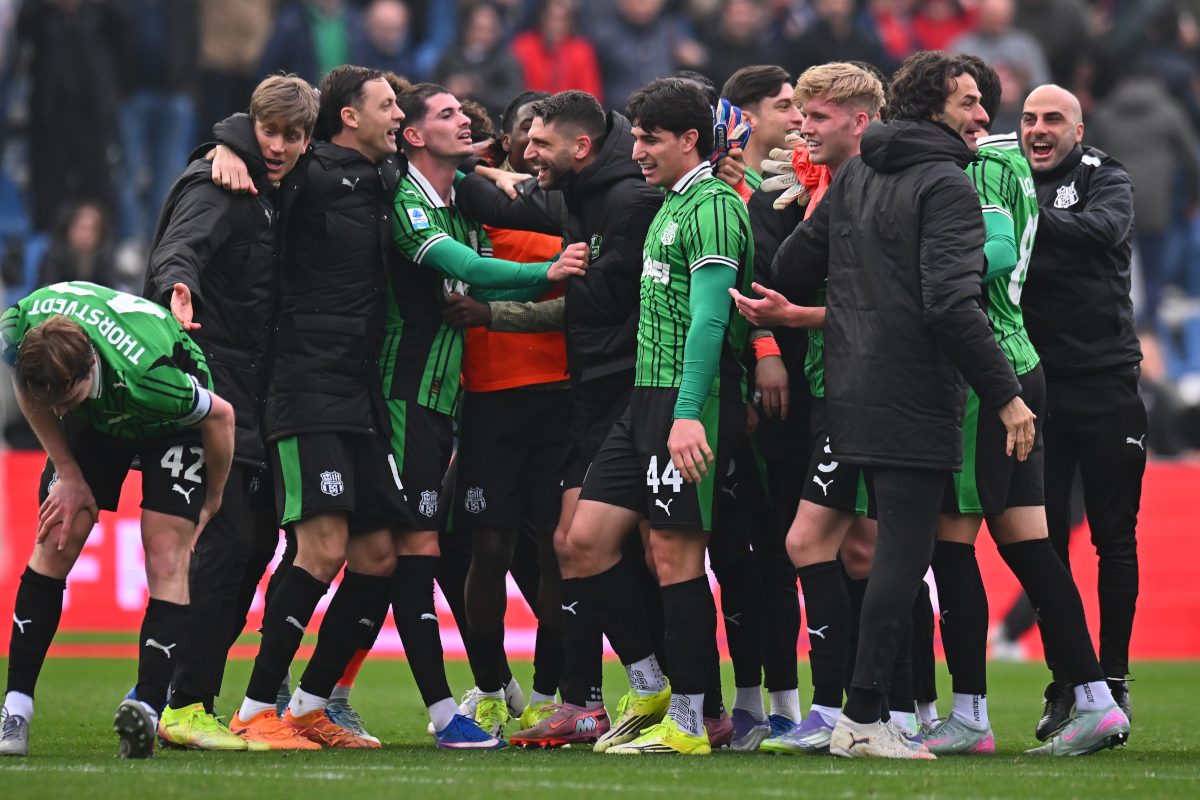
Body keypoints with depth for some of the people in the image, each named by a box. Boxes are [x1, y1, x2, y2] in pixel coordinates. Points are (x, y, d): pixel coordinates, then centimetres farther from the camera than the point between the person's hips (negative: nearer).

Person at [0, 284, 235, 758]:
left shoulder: (147, 376, -44)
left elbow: (220, 415, -22)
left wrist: (212, 501, -7)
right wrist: (68, 473, -9)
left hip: (170, 418, -4)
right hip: (98, 416, 4)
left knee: (166, 560, -17)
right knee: (56, 542, -8)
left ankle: (146, 713, -24)